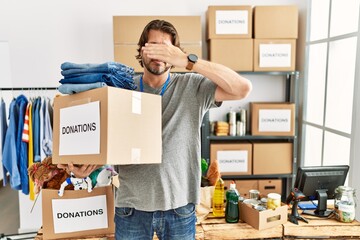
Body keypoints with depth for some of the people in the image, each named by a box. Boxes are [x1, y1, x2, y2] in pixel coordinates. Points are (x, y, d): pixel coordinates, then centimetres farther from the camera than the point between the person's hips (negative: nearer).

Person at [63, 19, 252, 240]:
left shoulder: (193, 87, -5)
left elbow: (243, 89, -16)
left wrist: (187, 61, -22)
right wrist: (88, 164, -16)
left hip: (179, 206, -1)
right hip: (132, 206, 1)